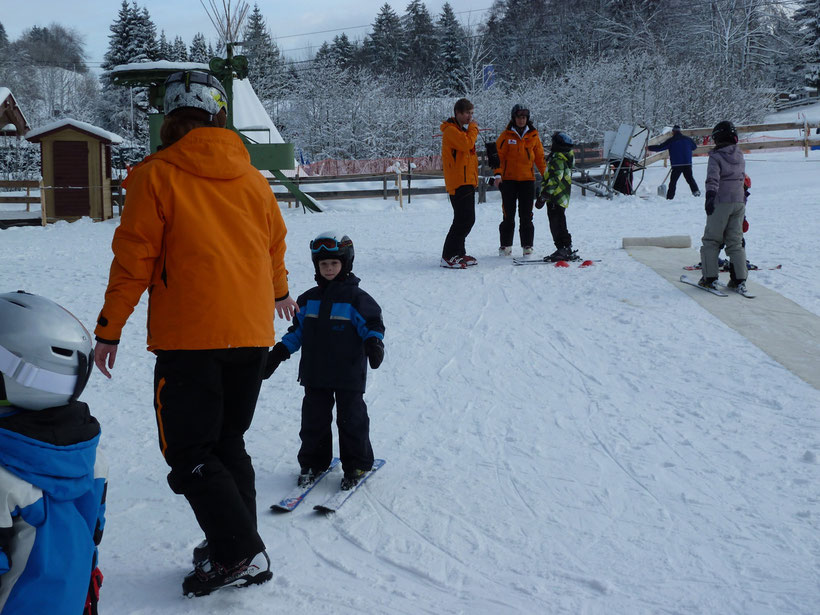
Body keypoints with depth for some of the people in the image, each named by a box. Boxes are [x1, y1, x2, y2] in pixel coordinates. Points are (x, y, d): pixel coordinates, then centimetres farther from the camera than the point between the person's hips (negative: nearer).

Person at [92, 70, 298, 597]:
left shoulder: (156, 176, -7)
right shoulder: (252, 178, 9)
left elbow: (133, 260, -7)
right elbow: (275, 243, 23)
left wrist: (109, 330, 3)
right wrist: (279, 293, 42)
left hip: (189, 337, -6)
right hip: (252, 334, 6)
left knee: (188, 452, 3)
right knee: (227, 443, 18)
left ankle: (240, 553, -4)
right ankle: (238, 549, 21)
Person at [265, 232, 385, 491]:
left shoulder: (356, 298, -5)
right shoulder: (308, 299, 9)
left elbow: (372, 324, -3)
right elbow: (298, 330, 16)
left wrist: (374, 343, -22)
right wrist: (279, 352, 8)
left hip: (349, 374, -4)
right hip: (315, 374, 4)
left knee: (351, 419, 3)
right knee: (314, 419, 10)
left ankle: (356, 465, 16)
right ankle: (312, 462, 23)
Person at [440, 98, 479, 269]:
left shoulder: (461, 130, 22)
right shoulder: (451, 130, -10)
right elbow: (466, 144, -26)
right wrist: (473, 128, -10)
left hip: (467, 181, 10)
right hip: (458, 182, -10)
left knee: (468, 219, 12)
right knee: (463, 220, -14)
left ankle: (458, 253, 20)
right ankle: (448, 257, -12)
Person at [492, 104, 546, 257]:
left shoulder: (533, 136, 8)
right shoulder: (506, 135, 1)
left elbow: (539, 156, 13)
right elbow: (498, 155, -1)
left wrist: (545, 173, 4)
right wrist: (498, 174, -13)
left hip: (527, 180, 1)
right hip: (508, 180, -1)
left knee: (526, 216, 2)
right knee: (508, 215, 2)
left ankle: (527, 245, 8)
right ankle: (505, 245, 10)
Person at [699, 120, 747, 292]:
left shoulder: (716, 156, -8)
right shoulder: (740, 156, 11)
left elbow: (713, 178, -21)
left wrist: (710, 196, -29)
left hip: (721, 203, -6)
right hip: (739, 202, 6)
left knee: (711, 240, 5)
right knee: (735, 242, 10)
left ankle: (710, 277, 1)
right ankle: (739, 279, 6)